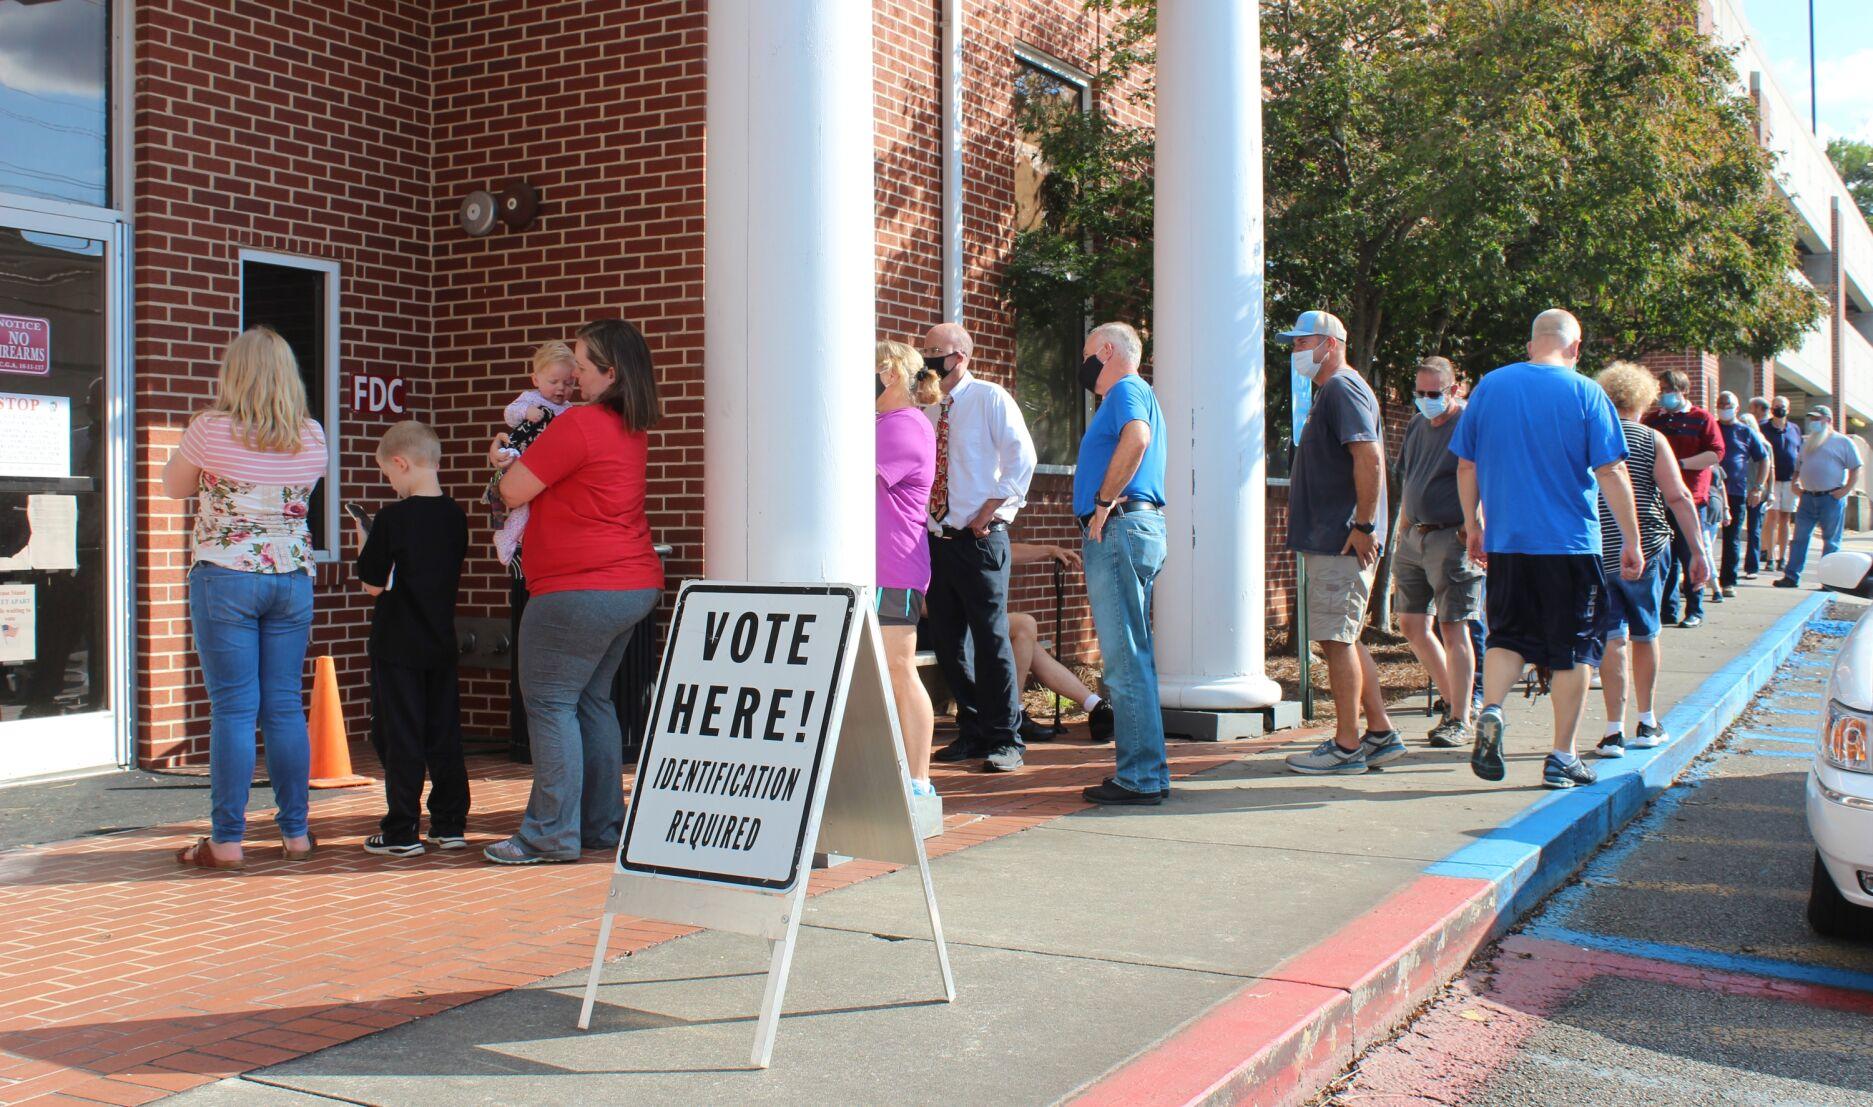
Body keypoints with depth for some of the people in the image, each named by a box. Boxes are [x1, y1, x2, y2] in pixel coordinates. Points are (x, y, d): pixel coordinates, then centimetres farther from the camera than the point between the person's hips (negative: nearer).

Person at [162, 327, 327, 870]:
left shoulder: (212, 430, -9)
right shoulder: (312, 437, 2)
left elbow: (174, 487, 8)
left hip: (224, 578, -3)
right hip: (292, 578, 4)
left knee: (233, 710, -2)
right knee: (286, 708, 9)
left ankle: (227, 841, 2)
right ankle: (296, 833, 14)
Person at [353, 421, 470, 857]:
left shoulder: (393, 518, -16)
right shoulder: (455, 516, 3)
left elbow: (373, 584, -12)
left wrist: (363, 542, 4)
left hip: (397, 646, -6)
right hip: (441, 643, 6)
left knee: (400, 739, 1)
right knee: (444, 734, 11)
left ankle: (402, 833, 4)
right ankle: (450, 825, 17)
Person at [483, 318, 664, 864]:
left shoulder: (580, 424, -17)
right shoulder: (632, 430, 11)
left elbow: (513, 491, -11)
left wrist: (511, 460, 10)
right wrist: (524, 458, 16)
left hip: (581, 589, -9)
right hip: (635, 586, 9)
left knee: (550, 702, -2)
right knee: (592, 699, 16)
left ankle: (552, 834, -1)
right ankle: (603, 825, 20)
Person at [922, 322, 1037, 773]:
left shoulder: (990, 399, -3)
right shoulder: (928, 410, 14)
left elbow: (1021, 457, -10)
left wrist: (989, 511, -13)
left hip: (979, 539, -6)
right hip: (937, 540, 6)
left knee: (991, 639, -6)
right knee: (948, 642, 8)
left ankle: (1005, 741, 2)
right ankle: (972, 733, 19)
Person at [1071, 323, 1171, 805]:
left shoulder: (1126, 389, -6)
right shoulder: (1134, 394, 26)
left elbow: (1136, 438, -27)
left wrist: (1103, 502, -21)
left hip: (1120, 528, -11)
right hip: (1141, 527, 11)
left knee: (1125, 660, -10)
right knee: (1133, 658, 13)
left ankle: (1138, 778, -8)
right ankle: (1149, 771, 18)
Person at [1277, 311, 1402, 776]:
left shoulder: (1342, 389, -11)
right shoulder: (1331, 392, 21)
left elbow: (1370, 458, -22)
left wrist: (1364, 525, -23)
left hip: (1341, 541, -11)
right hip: (1330, 540, 11)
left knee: (1337, 638, -6)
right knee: (1342, 638, 14)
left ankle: (1346, 746, -1)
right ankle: (1380, 733, 19)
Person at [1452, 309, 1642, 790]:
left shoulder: (1490, 386, 5)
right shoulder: (1585, 393, -5)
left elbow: (1466, 465, 8)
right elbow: (1611, 472, -8)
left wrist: (1473, 525, 18)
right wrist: (1631, 541, -3)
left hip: (1505, 540, 3)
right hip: (1571, 543, -3)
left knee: (1507, 634, 15)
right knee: (1571, 649, 7)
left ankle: (1490, 712, -11)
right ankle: (1562, 757, 9)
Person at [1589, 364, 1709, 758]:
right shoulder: (1652, 441, -2)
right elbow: (1678, 497, -9)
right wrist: (1700, 551, -6)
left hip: (1597, 553, 0)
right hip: (1646, 550, 0)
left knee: (1612, 639, 1)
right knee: (1645, 634, 16)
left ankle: (1615, 730, -7)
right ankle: (1647, 724, 26)